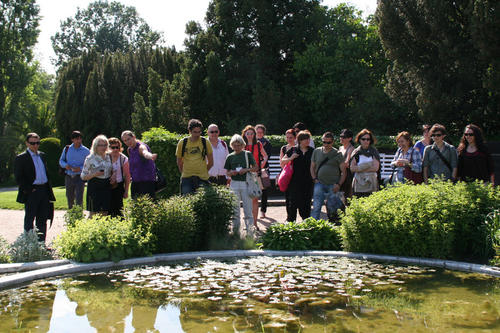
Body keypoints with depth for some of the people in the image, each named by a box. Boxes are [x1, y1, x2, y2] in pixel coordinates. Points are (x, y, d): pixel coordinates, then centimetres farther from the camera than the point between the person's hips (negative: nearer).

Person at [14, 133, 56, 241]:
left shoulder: (42, 155, 15)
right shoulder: (21, 158, -6)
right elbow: (18, 177, -9)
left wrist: (49, 189, 13)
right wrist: (28, 190, -15)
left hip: (44, 191, 6)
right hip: (31, 193, -6)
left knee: (43, 219, 10)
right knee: (29, 219, 1)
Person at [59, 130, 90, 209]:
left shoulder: (86, 151, -1)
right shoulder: (67, 149, 8)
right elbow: (61, 160, 14)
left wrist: (80, 168, -19)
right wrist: (65, 165, -8)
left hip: (80, 178, -3)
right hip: (68, 177, 3)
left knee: (79, 200, -10)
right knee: (70, 198, 13)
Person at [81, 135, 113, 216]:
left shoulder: (109, 157, 9)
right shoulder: (90, 159, -4)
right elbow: (83, 176, -2)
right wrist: (94, 174, -18)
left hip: (106, 186, 4)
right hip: (94, 186, -4)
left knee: (105, 213, 4)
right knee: (93, 213, -4)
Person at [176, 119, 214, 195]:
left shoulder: (205, 142, 1)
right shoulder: (182, 142, 2)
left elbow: (210, 162, 9)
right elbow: (179, 162, 13)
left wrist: (203, 171, 10)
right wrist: (184, 172, 10)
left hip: (202, 178, 0)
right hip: (186, 178, 0)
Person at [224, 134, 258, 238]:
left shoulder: (248, 154, 2)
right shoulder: (230, 157, 9)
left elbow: (255, 168, 4)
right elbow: (227, 173, 13)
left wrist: (246, 170, -12)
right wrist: (231, 173, -9)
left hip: (246, 183, -2)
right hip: (234, 183, 2)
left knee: (248, 209, -3)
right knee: (235, 208, 6)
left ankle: (250, 231, 2)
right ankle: (235, 231, 14)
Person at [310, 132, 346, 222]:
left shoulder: (337, 154, 1)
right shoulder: (316, 151, 10)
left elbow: (343, 171, 1)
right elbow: (312, 167, 17)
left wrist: (339, 184, -10)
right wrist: (315, 179, 3)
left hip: (333, 185, -2)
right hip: (320, 183, 2)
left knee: (331, 207, 2)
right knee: (316, 206, -9)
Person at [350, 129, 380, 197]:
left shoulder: (374, 151, 5)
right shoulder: (356, 152, 8)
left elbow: (376, 168, -6)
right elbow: (352, 168, -1)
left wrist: (359, 168, -7)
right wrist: (368, 167, -10)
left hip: (371, 182, -1)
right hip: (358, 182, 1)